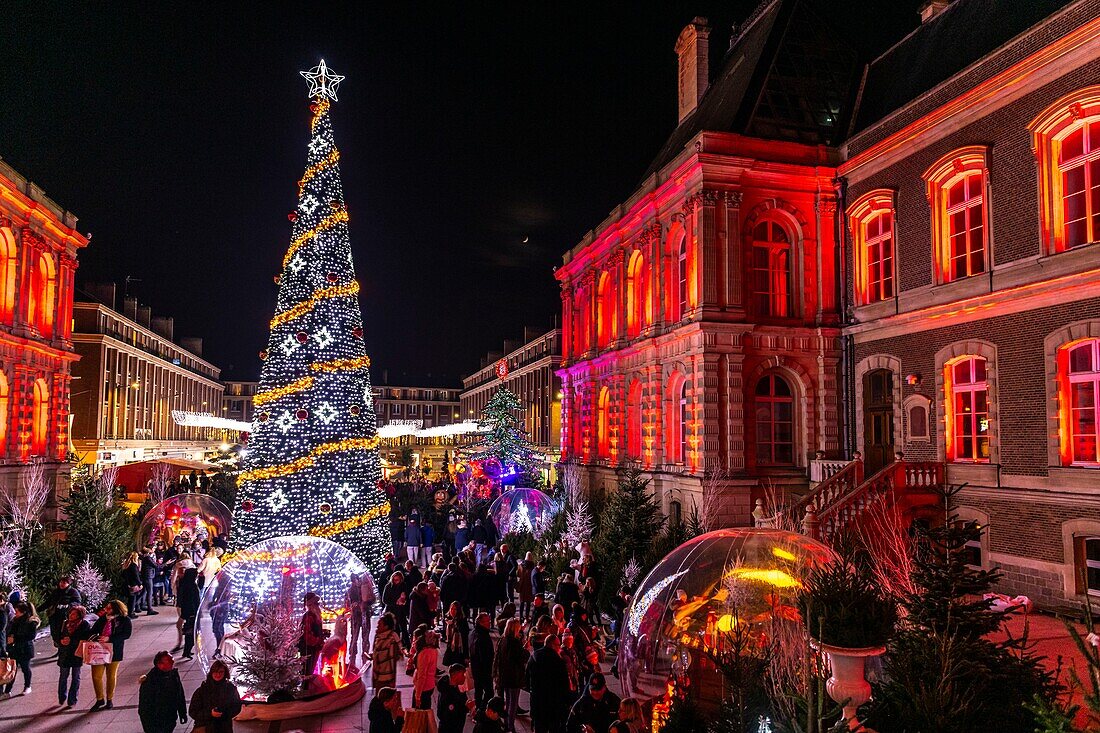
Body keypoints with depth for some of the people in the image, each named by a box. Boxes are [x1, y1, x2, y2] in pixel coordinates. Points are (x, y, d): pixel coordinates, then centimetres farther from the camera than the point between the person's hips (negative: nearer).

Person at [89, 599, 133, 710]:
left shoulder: (125, 620, -7)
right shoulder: (103, 618, 3)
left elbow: (126, 634, -14)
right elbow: (94, 631, 8)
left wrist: (109, 638, -21)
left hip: (114, 651, -3)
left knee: (111, 676, 10)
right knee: (96, 675, 0)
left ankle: (109, 700, 26)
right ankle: (100, 699, 20)